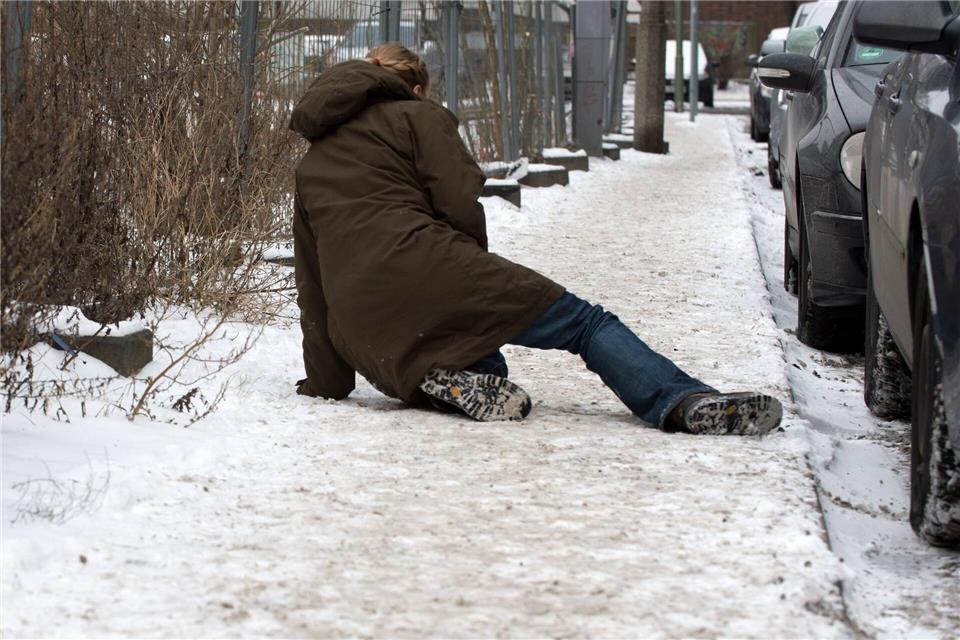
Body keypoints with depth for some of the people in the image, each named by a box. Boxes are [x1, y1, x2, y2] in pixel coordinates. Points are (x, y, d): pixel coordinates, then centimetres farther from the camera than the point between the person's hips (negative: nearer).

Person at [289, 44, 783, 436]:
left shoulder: (308, 168, 31)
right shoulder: (417, 115, 15)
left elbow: (310, 291, 28)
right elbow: (460, 206, 1)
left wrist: (325, 383, 30)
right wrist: (477, 274, 19)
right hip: (425, 270, -5)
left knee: (492, 371, 28)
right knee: (586, 322, -1)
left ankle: (454, 379, -7)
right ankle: (685, 401, -23)